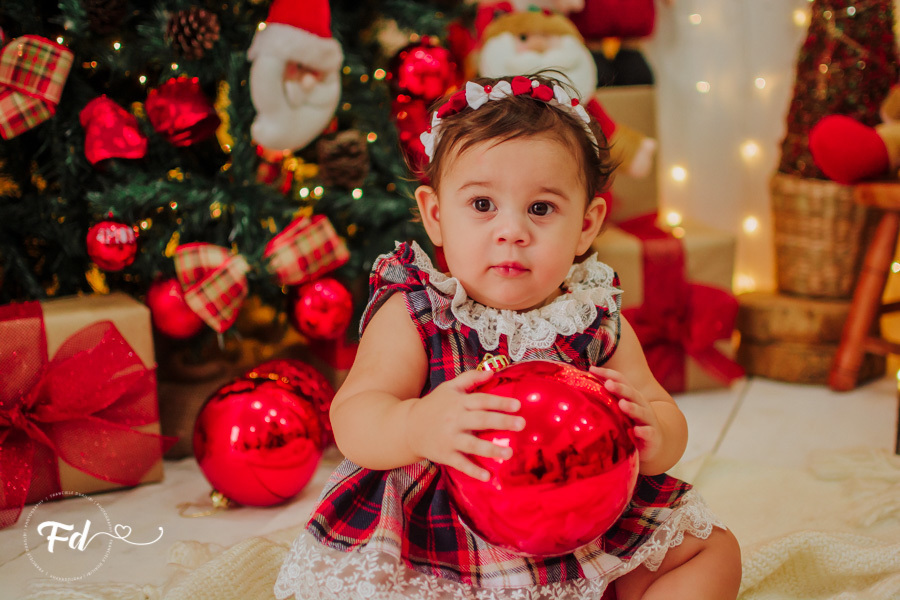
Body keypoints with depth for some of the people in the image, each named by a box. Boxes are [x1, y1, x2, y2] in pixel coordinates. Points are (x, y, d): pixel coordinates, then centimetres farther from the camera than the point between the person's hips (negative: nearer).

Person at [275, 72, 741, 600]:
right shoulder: (412, 318, -10)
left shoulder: (599, 322, -1)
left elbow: (669, 422, -1)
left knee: (714, 549, 1)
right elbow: (353, 418, -19)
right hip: (437, 554, -3)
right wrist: (416, 426, -42)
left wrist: (653, 436, -27)